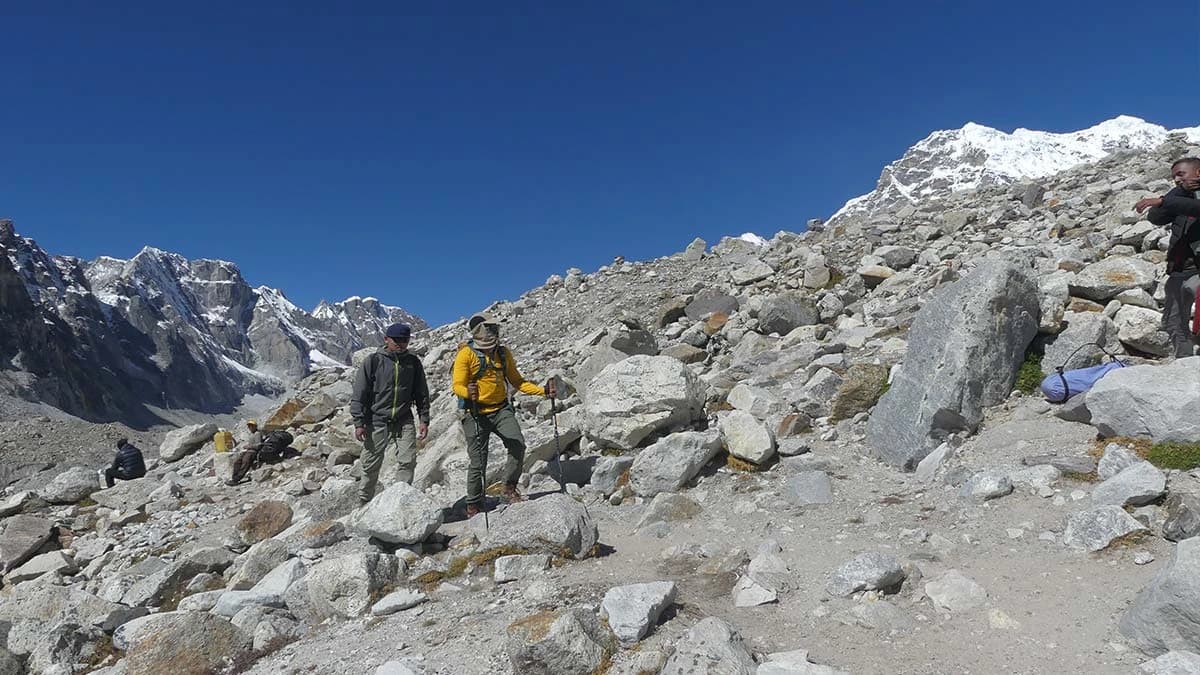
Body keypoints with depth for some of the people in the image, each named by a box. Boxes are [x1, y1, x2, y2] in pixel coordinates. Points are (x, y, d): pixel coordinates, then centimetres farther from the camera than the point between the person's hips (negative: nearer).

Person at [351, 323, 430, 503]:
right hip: (377, 422, -2)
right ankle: (364, 501, 24)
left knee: (408, 461, -8)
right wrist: (359, 423, -7)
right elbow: (359, 394, -3)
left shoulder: (413, 362, 6)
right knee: (371, 466, 6)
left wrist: (424, 420, 5)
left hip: (404, 421, 2)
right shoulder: (373, 361, -4)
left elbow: (422, 393, 12)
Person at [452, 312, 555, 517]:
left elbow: (517, 381, 15)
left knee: (518, 445, -18)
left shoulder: (503, 353, 9)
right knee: (478, 462, -1)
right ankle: (473, 505, 17)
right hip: (476, 413, -4)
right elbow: (457, 386, -12)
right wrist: (468, 393, -35)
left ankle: (510, 488, 2)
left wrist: (542, 391, 4)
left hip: (501, 409, 4)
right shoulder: (466, 354, -6)